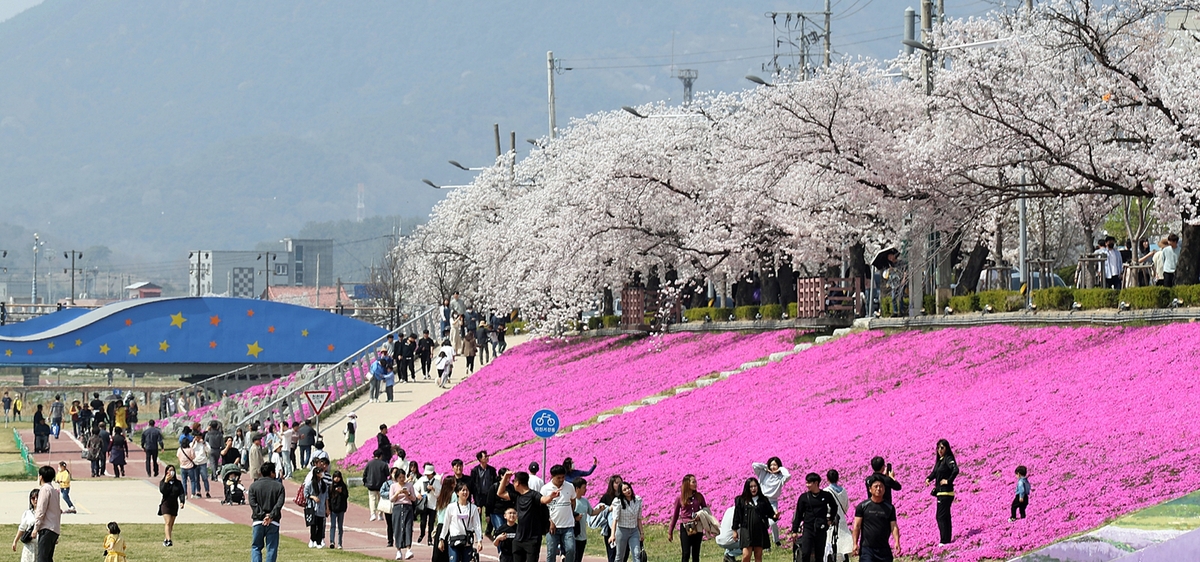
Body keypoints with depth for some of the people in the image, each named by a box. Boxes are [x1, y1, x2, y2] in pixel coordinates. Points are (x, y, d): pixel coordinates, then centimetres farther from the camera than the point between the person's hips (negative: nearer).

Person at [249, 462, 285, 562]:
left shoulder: (254, 486, 4)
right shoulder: (279, 486, 1)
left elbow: (252, 503, -7)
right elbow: (279, 503, -10)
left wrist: (263, 515, -11)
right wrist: (271, 516, -13)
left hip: (258, 521, 1)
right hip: (273, 522, -1)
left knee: (256, 547, 10)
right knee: (271, 548, 5)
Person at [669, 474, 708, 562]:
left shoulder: (699, 496, 5)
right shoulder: (680, 498, -1)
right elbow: (675, 515, 6)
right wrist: (670, 532, 8)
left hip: (697, 528, 3)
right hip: (685, 528, -3)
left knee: (696, 554, 6)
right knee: (686, 554, -8)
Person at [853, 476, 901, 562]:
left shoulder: (889, 508, 9)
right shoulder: (862, 506, 2)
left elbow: (894, 526, 3)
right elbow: (857, 526, 0)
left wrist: (897, 542, -13)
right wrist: (855, 544, -10)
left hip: (884, 549, 3)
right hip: (867, 548, -3)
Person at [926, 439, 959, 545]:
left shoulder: (948, 459, -12)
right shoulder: (939, 460, 14)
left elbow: (955, 470, -28)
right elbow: (935, 472, 22)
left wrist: (948, 481, -21)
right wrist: (928, 479, 3)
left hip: (945, 493, -10)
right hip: (940, 492, 10)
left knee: (941, 517, -10)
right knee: (945, 517, 13)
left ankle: (944, 541, -9)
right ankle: (948, 539, 19)